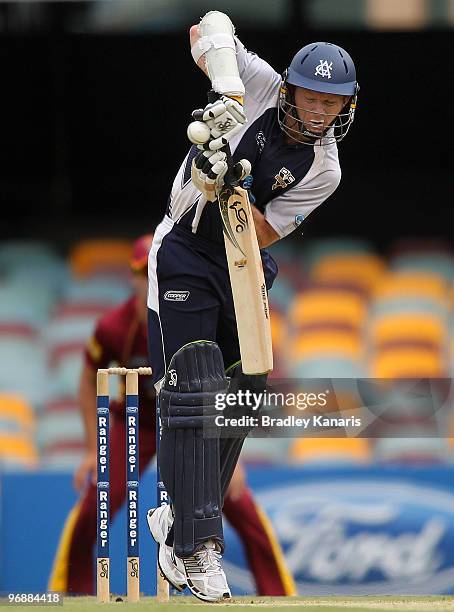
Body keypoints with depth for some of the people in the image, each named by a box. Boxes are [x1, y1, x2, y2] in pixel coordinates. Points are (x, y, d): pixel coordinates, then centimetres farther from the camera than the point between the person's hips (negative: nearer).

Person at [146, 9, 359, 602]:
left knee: (237, 397, 6)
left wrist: (230, 188, -29)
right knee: (194, 393, -16)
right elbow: (209, 28, -17)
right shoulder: (260, 87, -12)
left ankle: (179, 520, 21)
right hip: (184, 255, -5)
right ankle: (199, 548, -22)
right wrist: (228, 92, -32)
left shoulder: (323, 170, -7)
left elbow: (262, 232, -11)